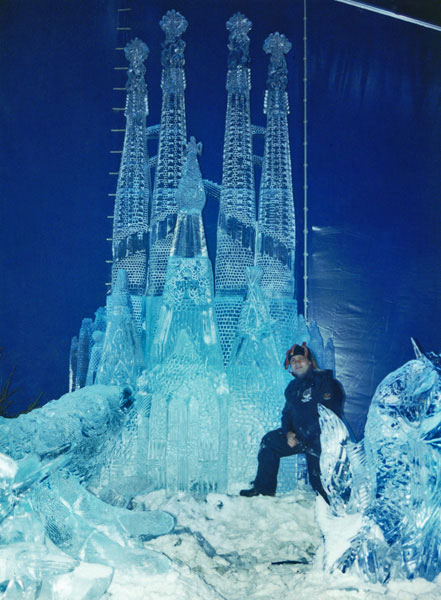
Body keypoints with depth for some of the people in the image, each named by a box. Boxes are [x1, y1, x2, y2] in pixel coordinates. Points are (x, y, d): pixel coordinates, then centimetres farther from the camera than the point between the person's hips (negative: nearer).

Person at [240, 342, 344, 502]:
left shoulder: (323, 380, -10)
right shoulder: (292, 387, 14)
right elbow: (287, 413, 19)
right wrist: (288, 433, -3)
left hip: (322, 438, -8)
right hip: (298, 434, 8)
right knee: (269, 442, 5)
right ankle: (264, 488, 12)